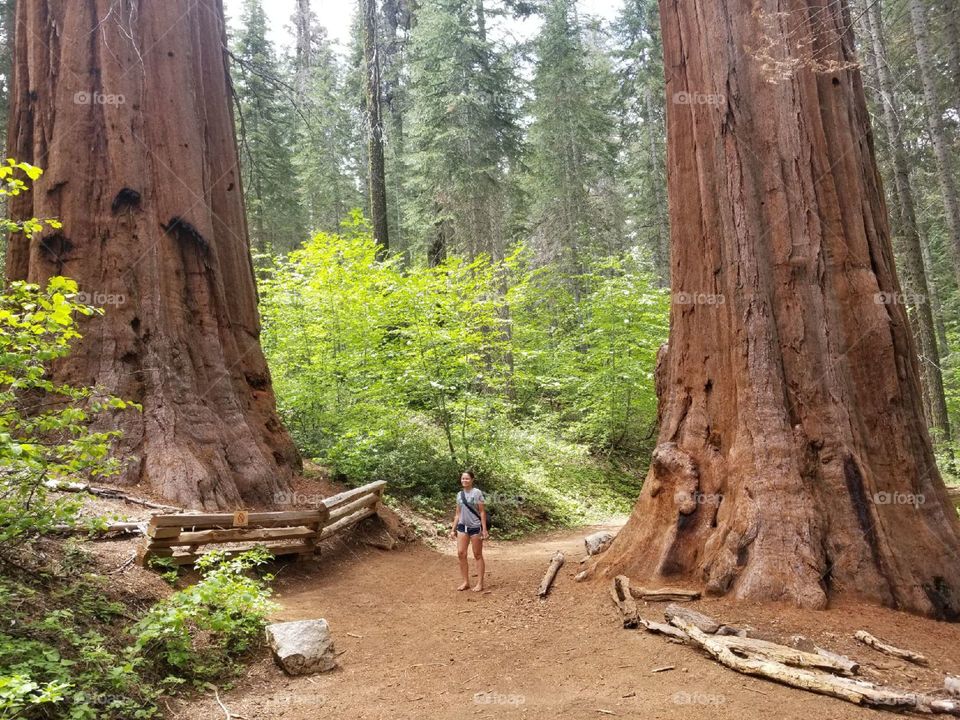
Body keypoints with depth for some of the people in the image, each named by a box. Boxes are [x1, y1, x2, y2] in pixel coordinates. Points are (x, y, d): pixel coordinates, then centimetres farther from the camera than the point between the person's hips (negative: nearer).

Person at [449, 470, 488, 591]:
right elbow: (458, 514, 13)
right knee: (461, 553, -1)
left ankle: (480, 583, 9)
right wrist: (453, 529, 9)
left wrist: (484, 529, -12)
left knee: (477, 555, 3)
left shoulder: (477, 493, -7)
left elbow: (482, 512, -8)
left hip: (475, 527, -5)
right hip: (462, 527, 5)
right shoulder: (459, 495, 7)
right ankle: (466, 582, 9)